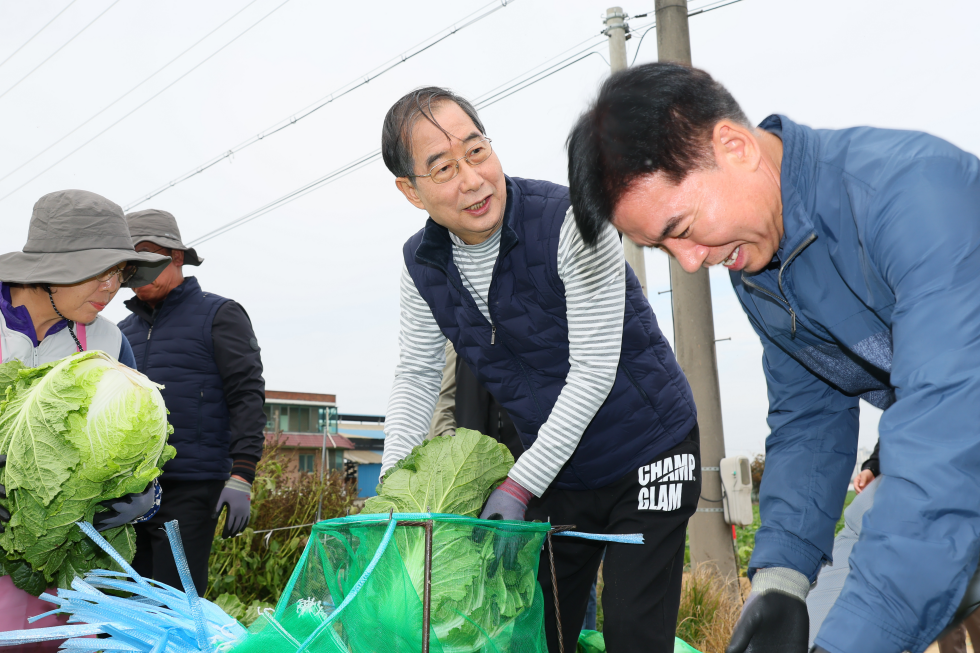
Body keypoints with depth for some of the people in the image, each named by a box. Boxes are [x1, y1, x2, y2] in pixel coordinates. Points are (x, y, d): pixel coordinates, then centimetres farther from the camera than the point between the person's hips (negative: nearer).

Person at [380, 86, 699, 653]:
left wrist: (520, 484, -22)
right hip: (554, 469, 5)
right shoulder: (423, 265, -5)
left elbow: (593, 372, -24)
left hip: (647, 453, -5)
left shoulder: (571, 222, -24)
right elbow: (416, 376, 5)